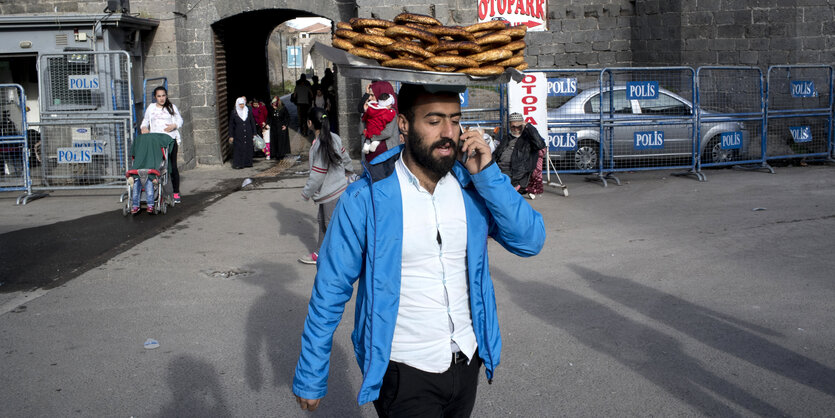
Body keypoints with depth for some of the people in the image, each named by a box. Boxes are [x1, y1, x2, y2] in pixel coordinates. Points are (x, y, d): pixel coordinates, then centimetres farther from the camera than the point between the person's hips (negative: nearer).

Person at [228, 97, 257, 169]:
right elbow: (231, 125, 0)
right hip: (238, 135, -3)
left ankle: (247, 163, 15)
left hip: (248, 134, 3)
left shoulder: (248, 111, 5)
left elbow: (252, 122, 9)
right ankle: (237, 164, 0)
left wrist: (254, 133, 5)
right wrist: (231, 136, -4)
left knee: (248, 148, 5)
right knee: (238, 149, -4)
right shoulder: (234, 113, -2)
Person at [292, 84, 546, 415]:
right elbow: (330, 291, -10)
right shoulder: (366, 199, -15)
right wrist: (310, 378, -6)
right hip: (404, 373, -5)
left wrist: (487, 175, -17)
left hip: (467, 361, 5)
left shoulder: (472, 186, -3)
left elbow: (531, 241, -8)